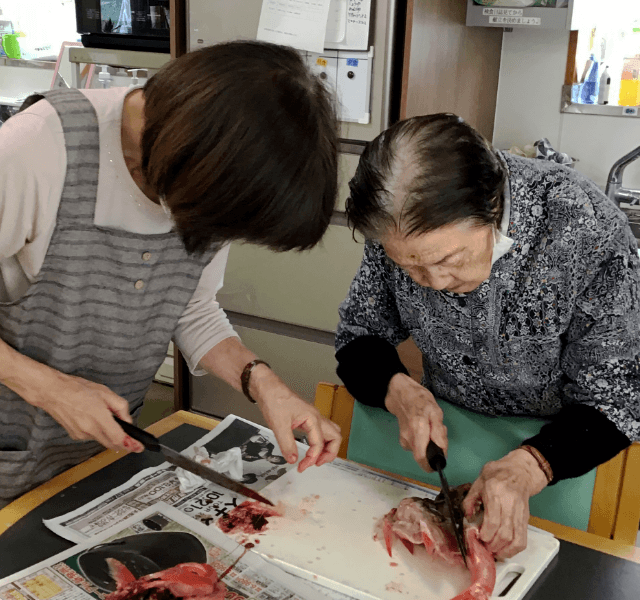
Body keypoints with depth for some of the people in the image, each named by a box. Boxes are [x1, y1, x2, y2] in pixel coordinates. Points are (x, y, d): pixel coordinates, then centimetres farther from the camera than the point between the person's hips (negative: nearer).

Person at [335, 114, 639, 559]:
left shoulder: (586, 226, -28)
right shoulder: (402, 227, -18)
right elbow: (358, 336, -3)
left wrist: (527, 468, -36)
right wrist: (399, 391, -24)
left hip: (557, 439, -1)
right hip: (440, 422, 2)